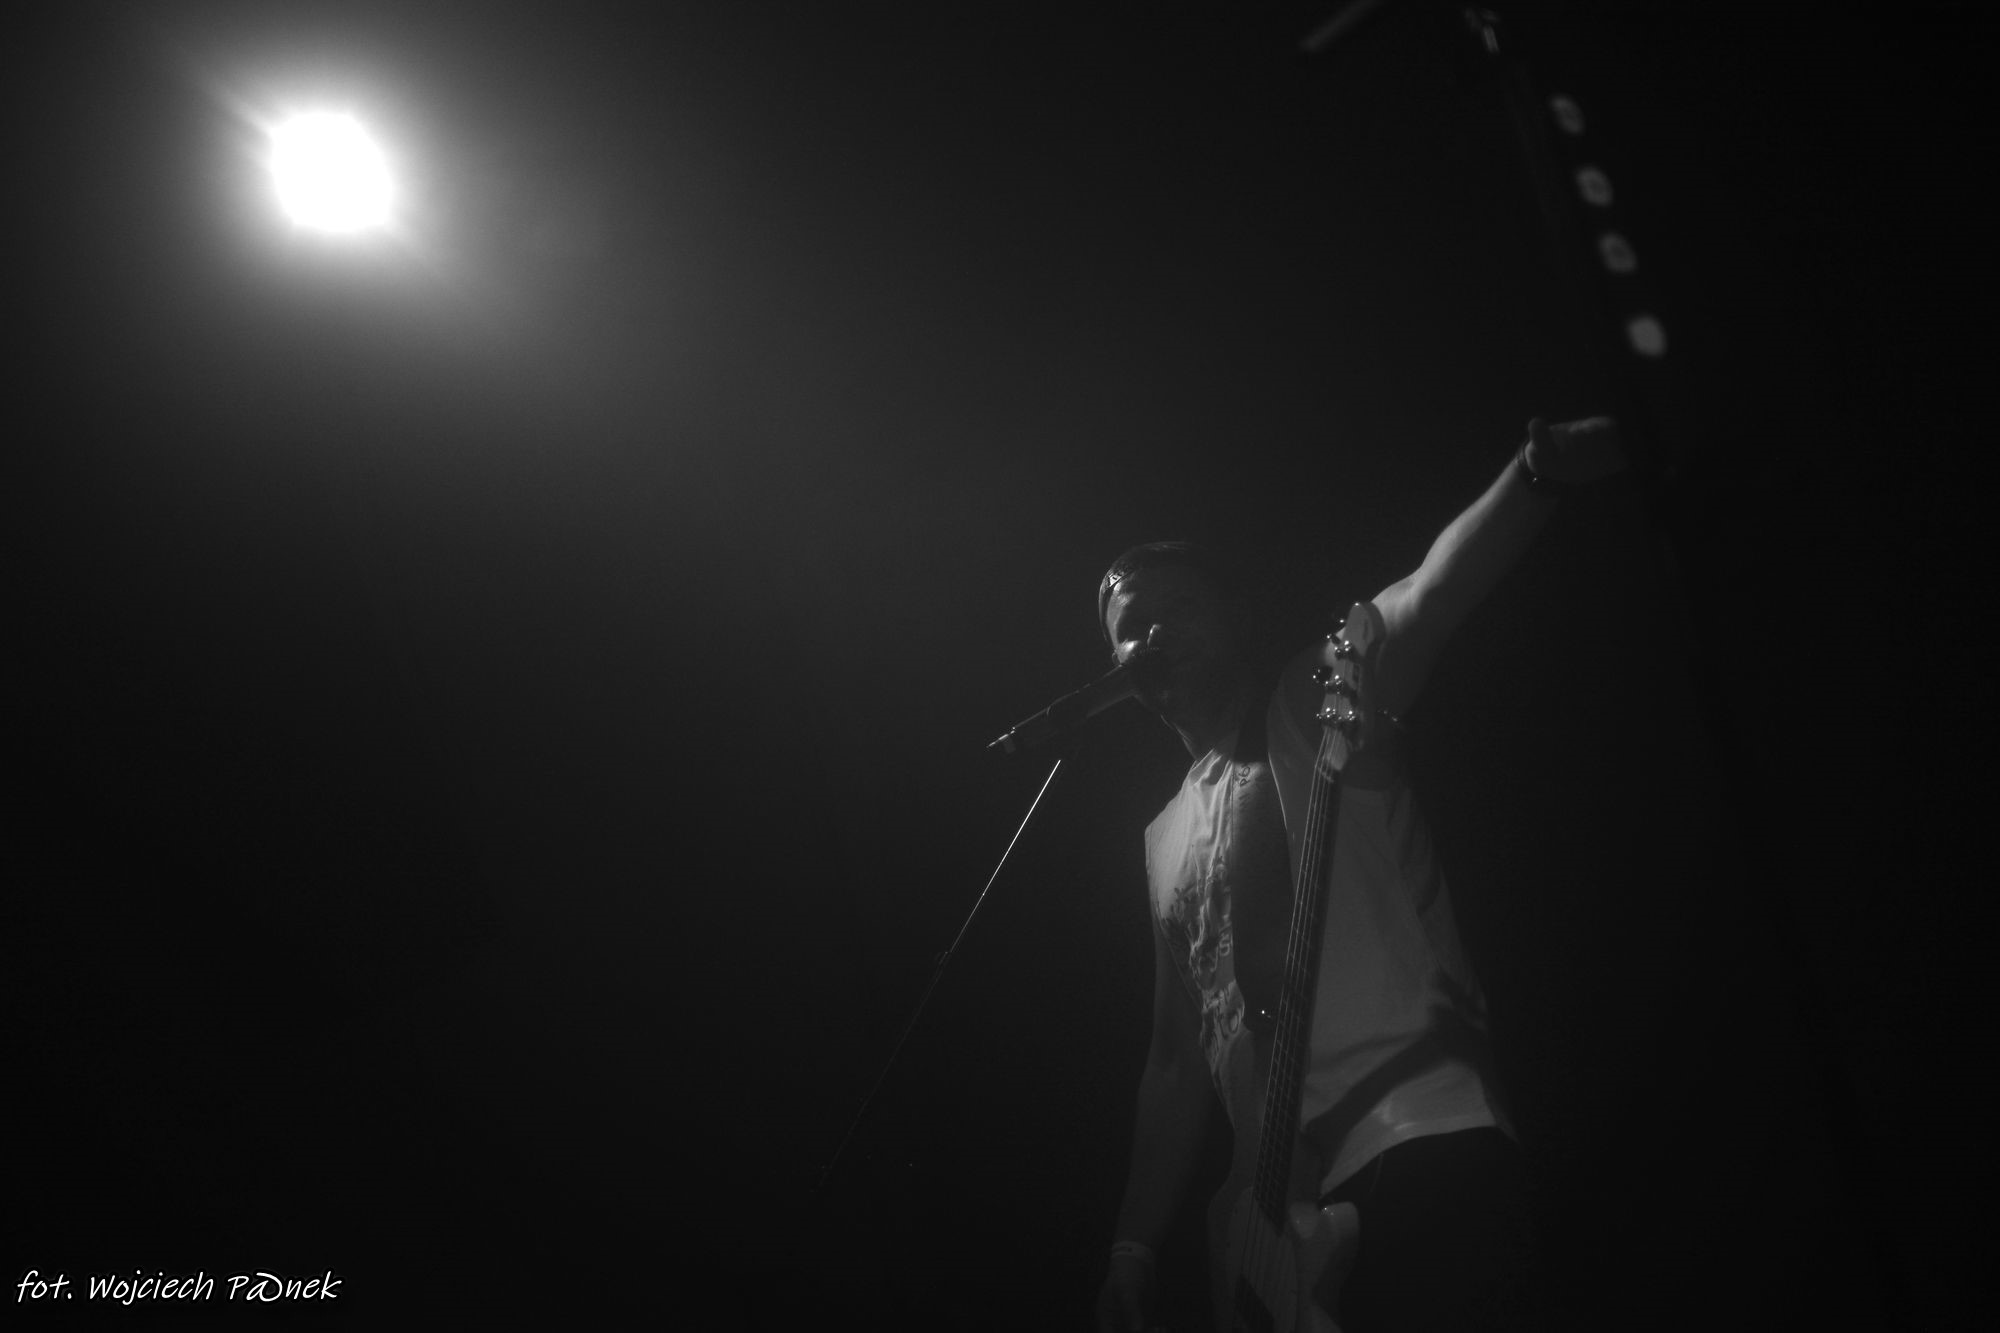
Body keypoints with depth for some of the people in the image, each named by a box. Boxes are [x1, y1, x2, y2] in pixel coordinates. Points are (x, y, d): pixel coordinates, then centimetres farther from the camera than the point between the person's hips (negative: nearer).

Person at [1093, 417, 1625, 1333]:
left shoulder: (1315, 705, 6)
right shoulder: (1167, 835, 25)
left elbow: (1432, 593, -14)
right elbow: (1177, 1052, 26)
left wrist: (1540, 468, -34)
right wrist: (1134, 1242, 20)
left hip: (1426, 1147, -6)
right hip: (1286, 1204, 7)